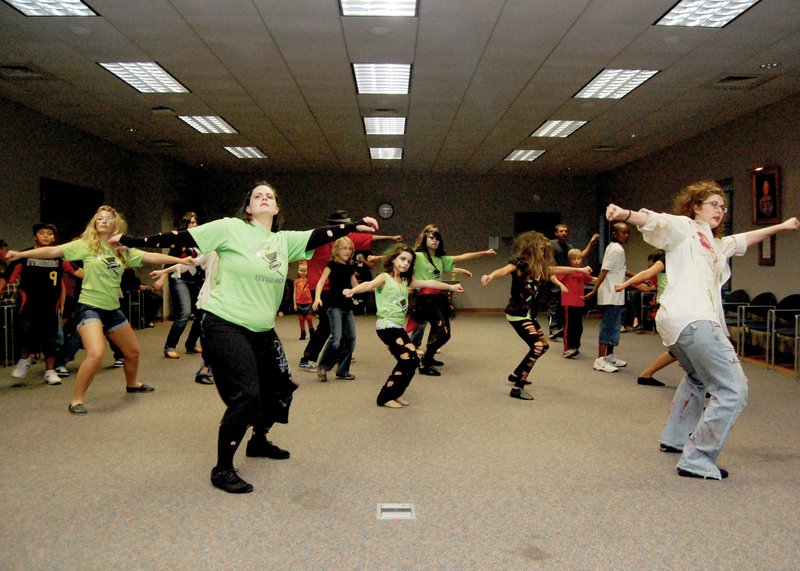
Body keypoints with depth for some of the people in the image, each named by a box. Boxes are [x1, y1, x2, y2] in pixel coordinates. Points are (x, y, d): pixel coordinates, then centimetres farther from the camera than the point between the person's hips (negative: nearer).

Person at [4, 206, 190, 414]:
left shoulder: (122, 250, 6)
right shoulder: (86, 245, -5)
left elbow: (151, 257, 5)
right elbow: (52, 251, -11)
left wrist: (180, 260, 2)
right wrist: (21, 254, -20)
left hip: (113, 309, 6)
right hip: (90, 307, -6)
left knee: (133, 351, 17)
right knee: (96, 353, -26)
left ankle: (132, 384, 45)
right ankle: (76, 399, -10)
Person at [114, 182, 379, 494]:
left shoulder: (284, 240, 7)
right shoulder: (230, 228, -8)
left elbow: (318, 236, -2)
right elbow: (181, 238, -7)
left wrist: (354, 226, -14)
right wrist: (131, 241, -6)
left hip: (262, 330, 7)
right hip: (225, 326, -7)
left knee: (280, 387, 16)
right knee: (246, 396, -13)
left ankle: (258, 441, 42)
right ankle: (222, 469, 5)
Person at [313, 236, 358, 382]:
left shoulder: (350, 267, 14)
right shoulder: (332, 264, -3)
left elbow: (356, 287, 19)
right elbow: (321, 282, -13)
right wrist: (317, 297, -28)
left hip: (347, 306, 7)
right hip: (334, 305, -7)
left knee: (350, 339, 3)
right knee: (336, 338, -18)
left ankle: (342, 370, 13)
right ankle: (322, 366, -1)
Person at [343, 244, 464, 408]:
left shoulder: (405, 280, 14)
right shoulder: (384, 277, -8)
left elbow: (428, 283, 22)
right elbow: (370, 285, -28)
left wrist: (451, 287, 28)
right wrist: (353, 290, -49)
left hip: (399, 326, 8)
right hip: (387, 326, -8)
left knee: (411, 361, 7)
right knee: (407, 361, -12)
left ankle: (395, 394, 24)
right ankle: (385, 397, 0)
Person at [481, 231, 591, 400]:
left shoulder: (540, 266, 8)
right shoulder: (520, 262, -17)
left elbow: (556, 269, 25)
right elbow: (504, 270, -36)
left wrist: (580, 269, 34)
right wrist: (491, 276, -59)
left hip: (529, 314, 10)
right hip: (517, 314, -10)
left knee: (543, 345, 20)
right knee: (537, 346, -18)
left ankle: (515, 375, 34)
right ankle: (517, 388, -14)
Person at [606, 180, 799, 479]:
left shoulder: (717, 243, 28)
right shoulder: (683, 227, 3)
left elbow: (744, 239, 46)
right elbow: (656, 221, -17)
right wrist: (627, 214, -37)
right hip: (692, 319, -11)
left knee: (698, 379, 32)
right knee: (733, 390, -12)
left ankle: (675, 438, 43)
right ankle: (697, 460, -11)